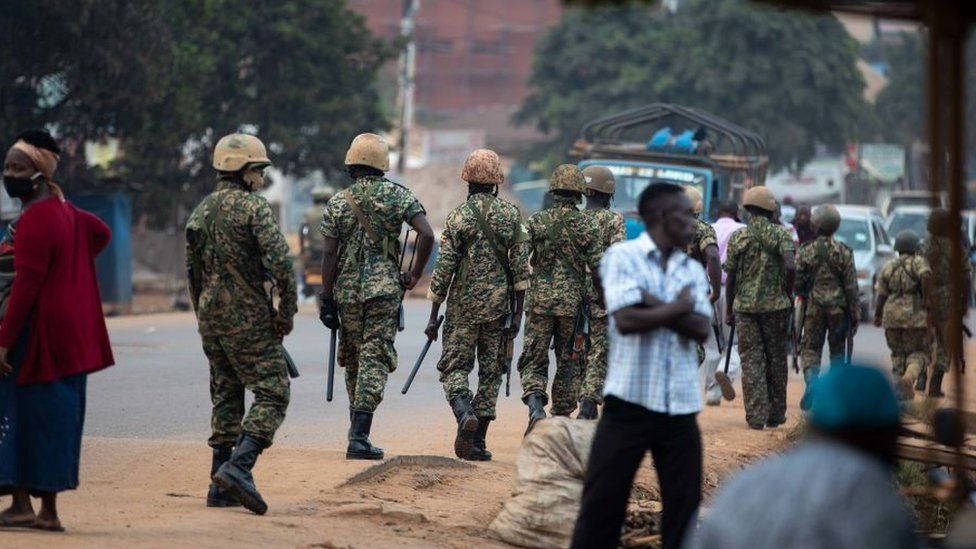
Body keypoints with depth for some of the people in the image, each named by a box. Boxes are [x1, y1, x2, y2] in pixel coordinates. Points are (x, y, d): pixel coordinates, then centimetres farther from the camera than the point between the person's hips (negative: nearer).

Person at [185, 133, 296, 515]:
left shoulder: (200, 213, 13)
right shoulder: (253, 207, -11)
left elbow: (192, 273, 19)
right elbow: (280, 261, -20)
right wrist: (287, 310, -10)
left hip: (211, 318, 8)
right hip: (248, 319, -8)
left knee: (225, 397, 14)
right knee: (272, 394, -4)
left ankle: (221, 487, 11)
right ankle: (238, 468, -21)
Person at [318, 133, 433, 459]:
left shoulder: (338, 203, 1)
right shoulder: (398, 196, -1)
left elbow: (330, 255, -2)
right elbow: (427, 235, -12)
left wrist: (327, 298, 3)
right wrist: (414, 276, -1)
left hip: (347, 290, 2)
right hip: (384, 289, -2)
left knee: (353, 360, 16)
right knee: (374, 361, -3)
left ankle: (358, 430, 25)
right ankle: (359, 438, -13)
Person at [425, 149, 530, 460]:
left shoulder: (458, 217, -5)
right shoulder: (511, 215, 2)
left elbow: (444, 268, -6)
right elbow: (521, 267, 0)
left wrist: (433, 316, 0)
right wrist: (518, 312, 6)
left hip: (463, 306, -2)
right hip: (498, 306, 2)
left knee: (454, 367, 6)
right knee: (491, 372, 9)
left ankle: (464, 412, -23)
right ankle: (477, 442, 7)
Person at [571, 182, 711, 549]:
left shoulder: (693, 270, 11)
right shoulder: (623, 257, -4)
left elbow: (701, 329, -3)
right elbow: (626, 320, -17)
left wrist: (655, 305, -13)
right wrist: (678, 308, -6)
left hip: (681, 405, 5)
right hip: (630, 399, -5)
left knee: (684, 501, 7)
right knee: (604, 498, -1)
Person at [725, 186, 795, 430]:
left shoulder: (738, 237, 1)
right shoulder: (781, 234, -3)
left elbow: (730, 277, 2)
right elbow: (790, 267, -18)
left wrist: (729, 310, 10)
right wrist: (787, 293, -2)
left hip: (745, 306, 1)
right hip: (775, 306, -1)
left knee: (751, 361, 2)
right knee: (776, 359, 10)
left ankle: (756, 416, -4)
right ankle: (775, 414, 14)